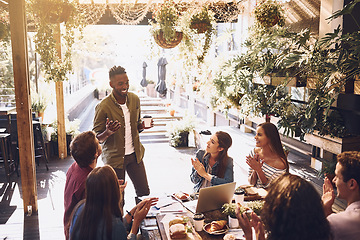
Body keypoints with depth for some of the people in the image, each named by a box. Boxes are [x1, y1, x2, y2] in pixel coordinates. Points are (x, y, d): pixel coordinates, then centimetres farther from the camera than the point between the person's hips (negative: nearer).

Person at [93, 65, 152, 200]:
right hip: (114, 158, -4)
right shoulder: (103, 107, -16)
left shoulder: (135, 99, 0)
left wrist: (142, 126, -9)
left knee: (144, 192, 11)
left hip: (135, 154, 5)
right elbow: (96, 138, -9)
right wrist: (108, 132, -31)